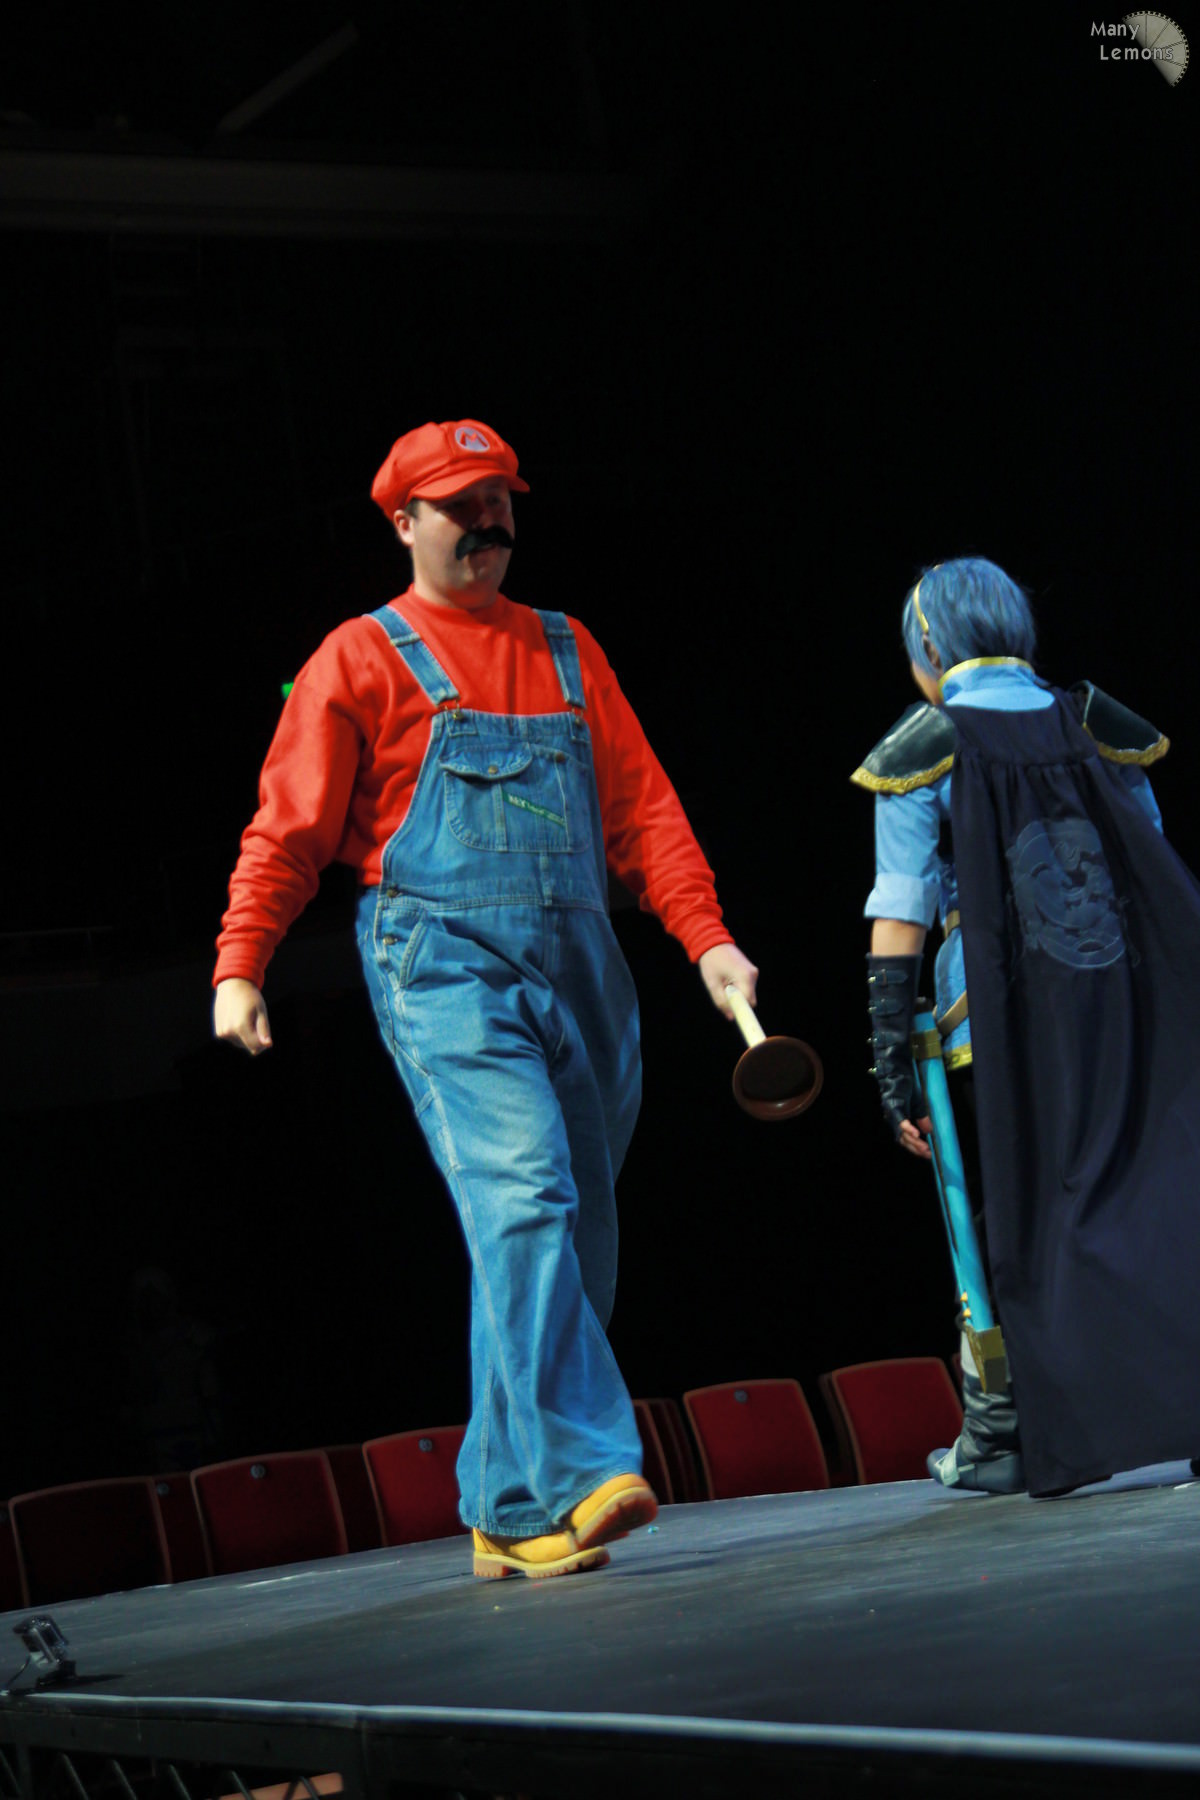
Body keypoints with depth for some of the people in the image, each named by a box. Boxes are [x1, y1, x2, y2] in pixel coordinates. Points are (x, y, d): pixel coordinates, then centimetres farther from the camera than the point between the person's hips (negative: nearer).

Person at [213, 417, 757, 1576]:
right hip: (443, 967, -5)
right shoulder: (362, 659, 6)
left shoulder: (566, 651, 20)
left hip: (579, 973, 6)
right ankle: (573, 1476, -28)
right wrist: (239, 966, -7)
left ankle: (507, 1512, 11)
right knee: (523, 1200, -22)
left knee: (575, 1232, 4)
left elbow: (640, 804, 15)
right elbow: (288, 827, 3)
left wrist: (706, 937, 4)